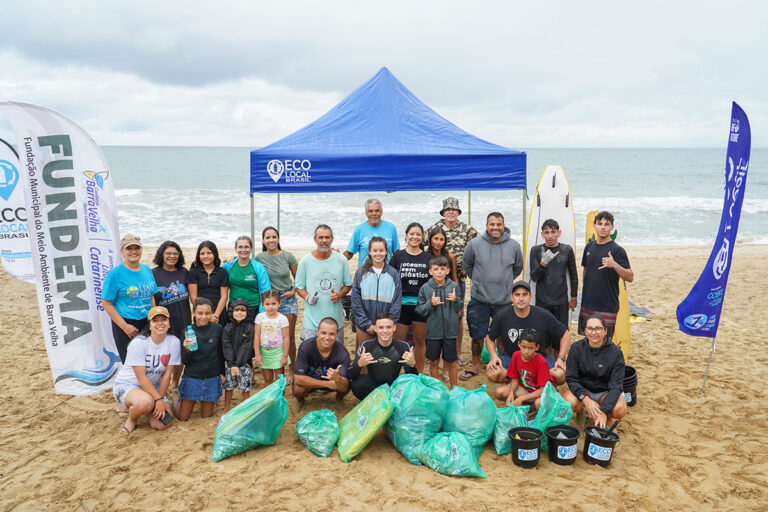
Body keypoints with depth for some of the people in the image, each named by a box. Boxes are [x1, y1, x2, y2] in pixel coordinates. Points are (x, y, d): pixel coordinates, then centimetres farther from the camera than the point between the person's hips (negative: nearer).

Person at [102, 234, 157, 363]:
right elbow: (106, 303, -9)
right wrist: (125, 326, -14)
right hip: (126, 325, -5)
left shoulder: (147, 270, 9)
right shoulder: (115, 273, -7)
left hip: (147, 323, 5)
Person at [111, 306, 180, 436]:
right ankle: (131, 419, -2)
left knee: (163, 424, -14)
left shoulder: (174, 342, -10)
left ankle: (149, 408, 19)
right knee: (146, 402, -38)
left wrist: (160, 399, -12)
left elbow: (167, 374, -7)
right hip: (126, 385, -4)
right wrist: (157, 399, -25)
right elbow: (141, 377, -21)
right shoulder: (138, 343, -21)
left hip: (153, 386, 4)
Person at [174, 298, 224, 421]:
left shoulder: (217, 329, -7)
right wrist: (187, 349, -26)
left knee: (206, 416, 11)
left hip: (212, 378, 1)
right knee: (183, 417, 9)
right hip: (192, 378, -1)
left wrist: (222, 372, 7)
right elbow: (184, 361, -8)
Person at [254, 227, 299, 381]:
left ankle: (292, 370, 13)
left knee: (289, 336, -1)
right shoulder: (259, 258, -2)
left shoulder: (288, 256, -2)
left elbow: (298, 278, 8)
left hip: (287, 298, 0)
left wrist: (293, 292, -5)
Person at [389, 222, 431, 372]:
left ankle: (419, 375, 22)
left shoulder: (428, 258, 7)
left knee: (420, 341, 10)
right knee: (397, 342, 0)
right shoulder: (398, 256, 3)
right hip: (401, 304, -1)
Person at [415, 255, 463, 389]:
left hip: (450, 331, 0)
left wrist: (456, 300, -14)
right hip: (433, 331, 0)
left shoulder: (454, 286, -2)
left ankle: (453, 389, 28)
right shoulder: (425, 288, -4)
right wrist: (430, 304, -17)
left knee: (451, 363, 10)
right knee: (434, 362, 12)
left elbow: (459, 308, 6)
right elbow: (419, 310, -1)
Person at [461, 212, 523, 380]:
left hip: (504, 300, 0)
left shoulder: (514, 246, -3)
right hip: (479, 299, 0)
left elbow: (518, 268, 15)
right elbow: (467, 265, 10)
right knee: (477, 336, 10)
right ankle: (475, 366, 28)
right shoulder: (474, 244, -6)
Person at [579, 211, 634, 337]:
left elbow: (630, 278, -15)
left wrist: (614, 265, -31)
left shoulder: (617, 250, -9)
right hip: (587, 304, 6)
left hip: (607, 307, -6)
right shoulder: (589, 247, 9)